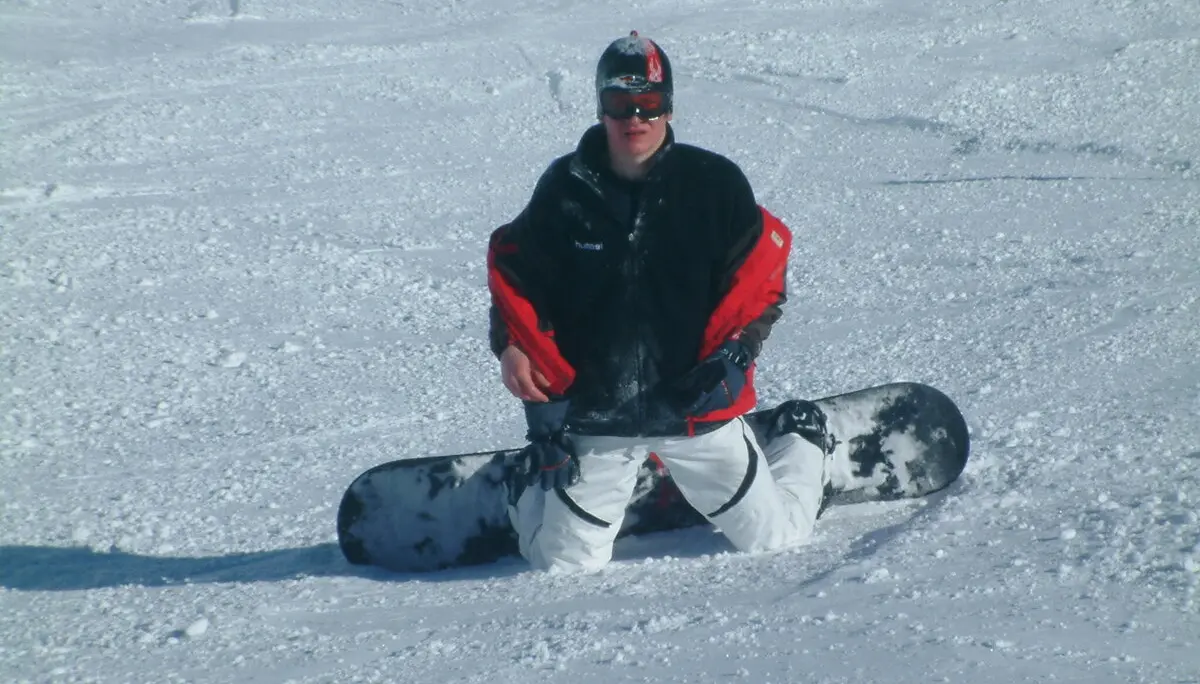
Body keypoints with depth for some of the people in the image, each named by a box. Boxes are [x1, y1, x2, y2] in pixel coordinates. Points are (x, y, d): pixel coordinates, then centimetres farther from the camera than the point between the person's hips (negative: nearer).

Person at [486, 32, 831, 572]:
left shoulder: (714, 182, -8)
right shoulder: (565, 188, -5)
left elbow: (762, 269, -1)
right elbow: (513, 268, 6)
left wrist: (734, 350, -14)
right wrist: (512, 344, -9)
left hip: (697, 406, 0)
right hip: (594, 415, 1)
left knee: (772, 539, 11)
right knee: (565, 564, 4)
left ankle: (806, 450, 43)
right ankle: (536, 486, 37)